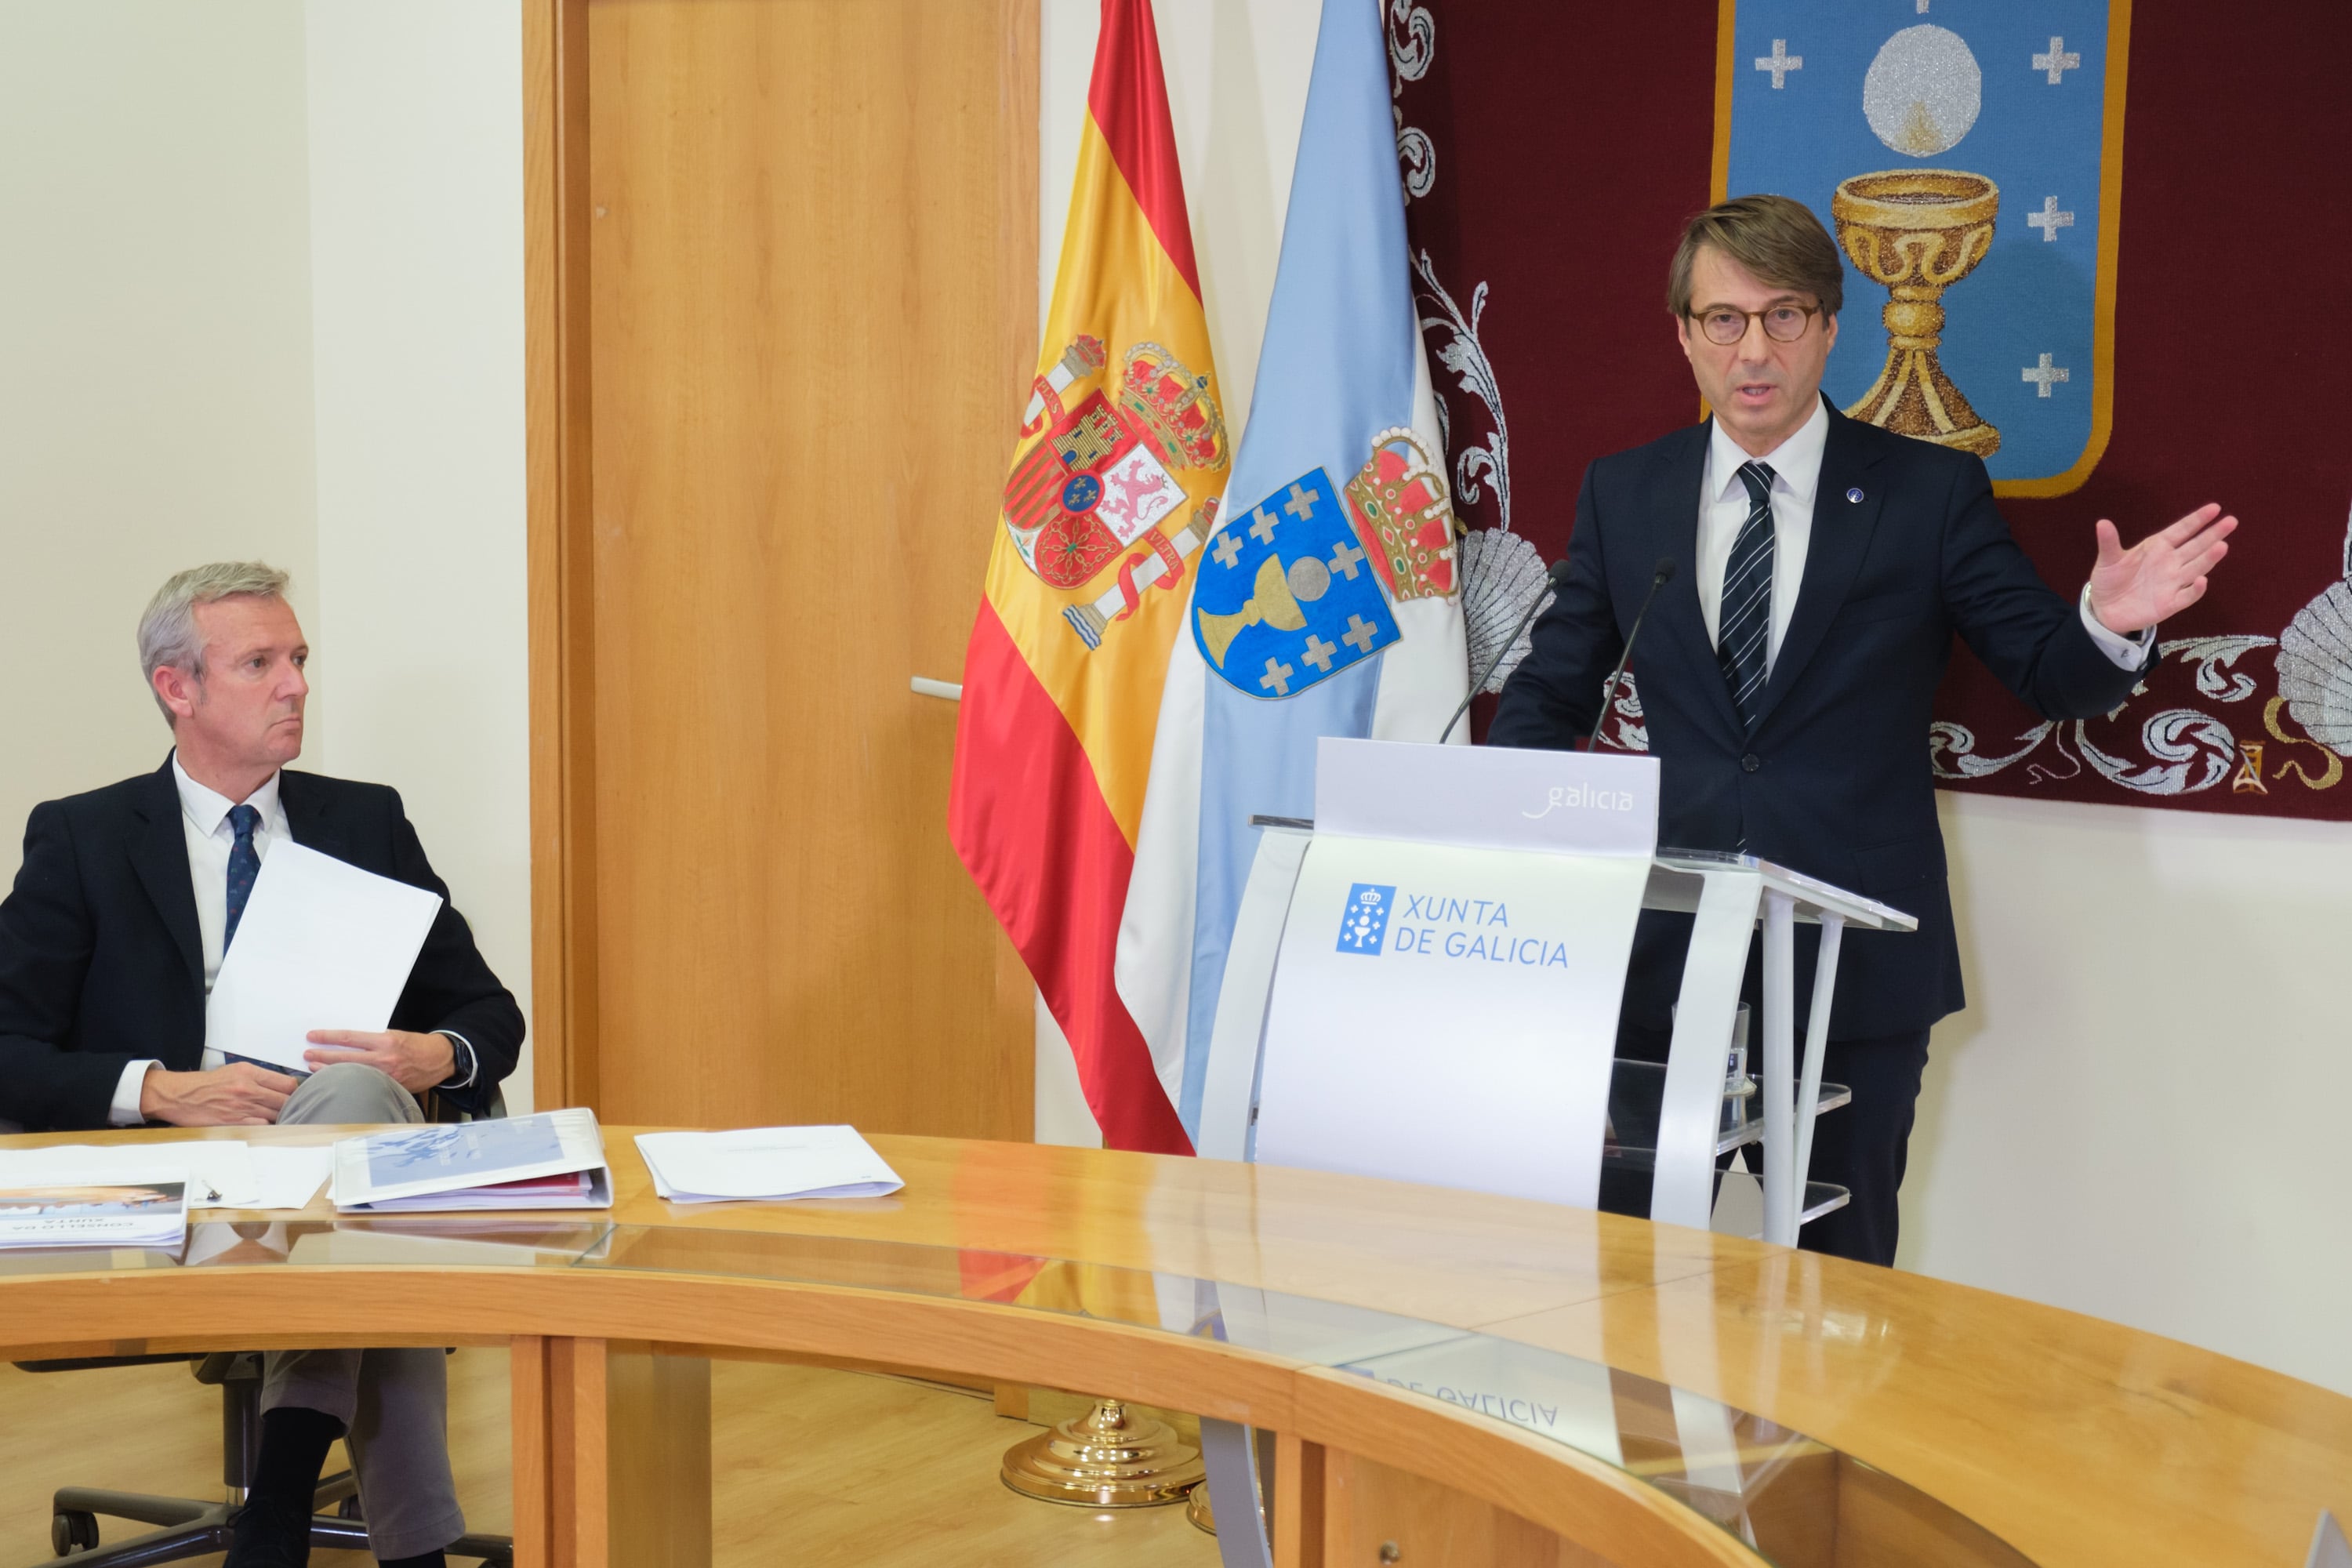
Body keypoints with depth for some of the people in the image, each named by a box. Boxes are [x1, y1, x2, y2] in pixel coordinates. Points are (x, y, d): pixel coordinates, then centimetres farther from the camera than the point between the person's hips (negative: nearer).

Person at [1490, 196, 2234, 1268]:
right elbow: (1553, 689, 11)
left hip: (1858, 968, -2)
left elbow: (2048, 675, 1)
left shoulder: (1929, 493, 0)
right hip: (1666, 951, 2)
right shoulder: (1621, 495, 7)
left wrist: (2109, 623, -23)